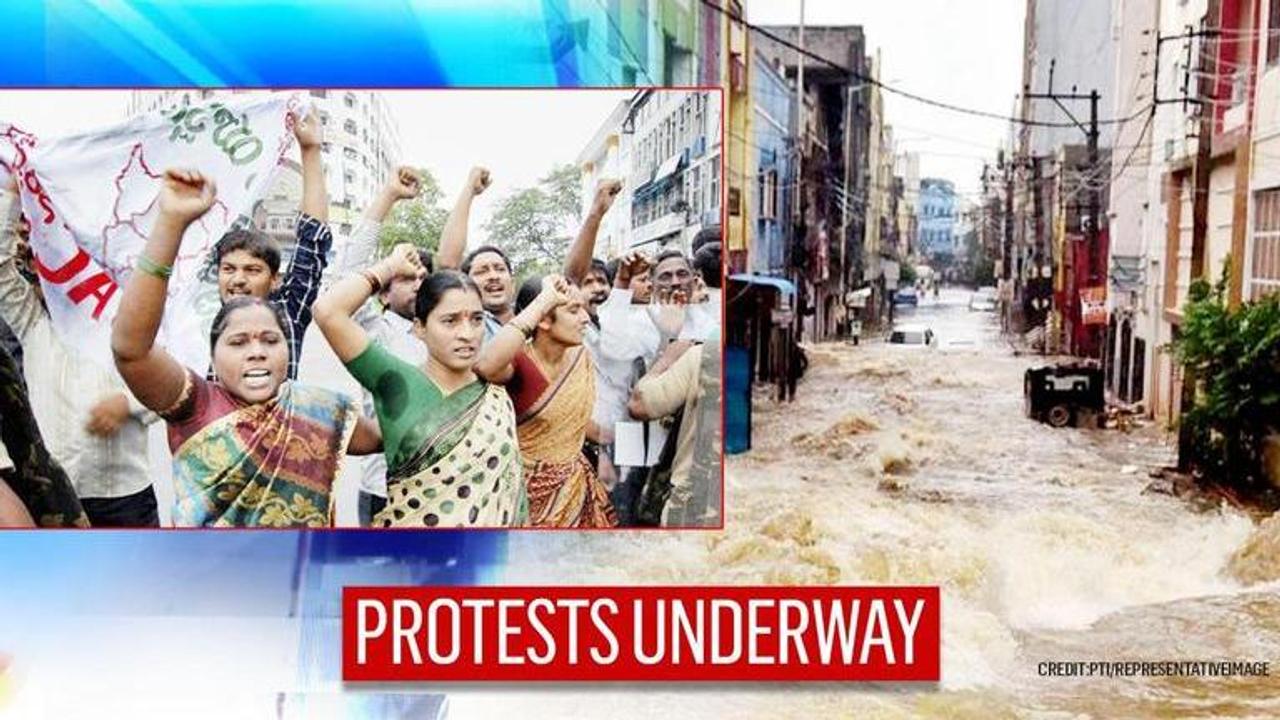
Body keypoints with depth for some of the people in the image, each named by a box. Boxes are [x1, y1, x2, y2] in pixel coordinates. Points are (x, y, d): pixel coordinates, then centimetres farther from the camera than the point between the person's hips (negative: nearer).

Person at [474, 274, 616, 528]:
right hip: (531, 491, -6)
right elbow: (485, 367, -43)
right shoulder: (518, 361, -19)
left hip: (576, 486, 6)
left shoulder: (580, 357, 1)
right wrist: (543, 301, -38)